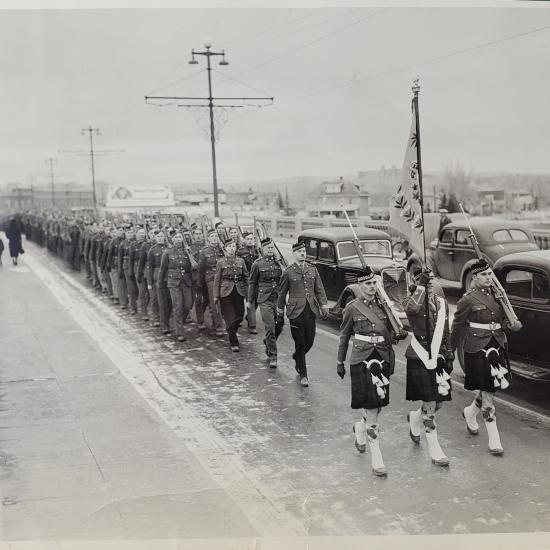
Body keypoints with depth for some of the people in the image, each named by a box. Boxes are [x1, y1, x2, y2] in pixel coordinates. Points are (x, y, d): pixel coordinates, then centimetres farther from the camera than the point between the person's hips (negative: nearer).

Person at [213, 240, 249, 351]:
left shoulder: (241, 261, 7)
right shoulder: (221, 262, 0)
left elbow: (246, 277, 12)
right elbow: (217, 280, 1)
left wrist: (247, 292, 6)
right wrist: (216, 296, -2)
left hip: (239, 292, 3)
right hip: (226, 293, -3)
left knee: (239, 317, 6)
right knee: (230, 318, -5)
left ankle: (231, 334, 33)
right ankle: (234, 343, 0)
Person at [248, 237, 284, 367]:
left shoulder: (278, 263, 10)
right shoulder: (257, 264, -3)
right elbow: (252, 283, 3)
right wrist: (250, 301, 5)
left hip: (278, 299, 5)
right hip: (265, 301, -4)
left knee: (279, 327, 8)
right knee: (270, 329, -8)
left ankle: (268, 342, 38)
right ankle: (272, 357, -1)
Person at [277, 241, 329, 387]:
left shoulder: (313, 269, 10)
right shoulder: (288, 272, -1)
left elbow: (319, 289, 12)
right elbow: (282, 294, 5)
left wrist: (323, 305, 1)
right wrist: (280, 312, 6)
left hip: (311, 310, 4)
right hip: (296, 312, -3)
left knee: (309, 341, 6)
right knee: (300, 343, -1)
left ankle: (297, 358, 38)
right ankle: (303, 374, 7)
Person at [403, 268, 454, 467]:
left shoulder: (441, 302, 9)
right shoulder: (411, 300, -8)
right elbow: (412, 309, -35)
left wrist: (449, 355, 15)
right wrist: (421, 286, -30)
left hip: (439, 357, 6)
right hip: (420, 359, -6)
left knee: (439, 401, 10)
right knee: (429, 403, -5)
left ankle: (415, 418, 42)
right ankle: (434, 451, 5)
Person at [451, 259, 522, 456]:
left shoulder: (496, 294, 9)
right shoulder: (468, 300, -9)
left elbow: (503, 319, 15)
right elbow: (457, 327, -2)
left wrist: (511, 325, -6)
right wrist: (452, 350, 2)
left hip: (498, 346, 6)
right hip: (477, 349, -6)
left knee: (493, 386, 13)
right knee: (487, 391, -4)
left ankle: (470, 412, 43)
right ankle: (494, 441, 2)